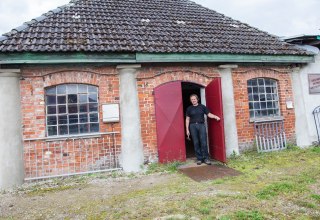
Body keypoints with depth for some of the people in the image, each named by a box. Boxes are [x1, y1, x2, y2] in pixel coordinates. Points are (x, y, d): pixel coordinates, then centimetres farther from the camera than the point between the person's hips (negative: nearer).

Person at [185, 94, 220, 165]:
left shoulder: (202, 106, 7)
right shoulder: (189, 108, 8)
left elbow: (209, 114, 6)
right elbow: (187, 119, 8)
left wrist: (215, 117, -13)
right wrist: (187, 130, 2)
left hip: (201, 125, -1)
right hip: (193, 126, 1)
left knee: (203, 142, -6)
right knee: (196, 143, 1)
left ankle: (206, 158, 1)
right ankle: (199, 158, 10)